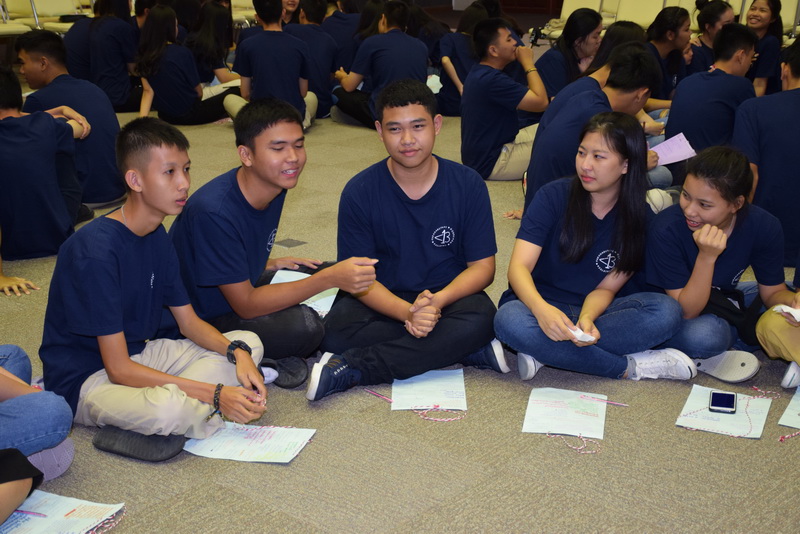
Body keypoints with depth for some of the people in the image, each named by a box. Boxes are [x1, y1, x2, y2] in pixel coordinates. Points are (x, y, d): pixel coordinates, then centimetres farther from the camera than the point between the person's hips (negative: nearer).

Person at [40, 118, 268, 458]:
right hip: (87, 378, -9)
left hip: (139, 353, 9)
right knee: (171, 408, -40)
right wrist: (215, 394, -27)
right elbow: (119, 369, -25)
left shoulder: (157, 237, 3)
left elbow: (189, 321, 10)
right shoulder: (96, 251, -24)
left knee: (249, 343, -1)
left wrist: (237, 352, -12)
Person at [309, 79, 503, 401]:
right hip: (383, 301, 0)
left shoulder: (468, 185, -6)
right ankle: (478, 352, -24)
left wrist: (438, 301, -24)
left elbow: (482, 266, -4)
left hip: (449, 297, 0)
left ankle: (351, 371, -28)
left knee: (480, 318, -33)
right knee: (337, 331, -31)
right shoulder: (360, 191, -8)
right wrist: (407, 313, -29)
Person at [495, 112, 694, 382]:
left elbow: (606, 288, -4)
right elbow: (519, 266, -17)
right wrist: (542, 309, -39)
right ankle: (631, 367, -23)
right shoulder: (555, 195, -9)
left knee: (666, 312, -25)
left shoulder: (640, 218, -2)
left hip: (592, 309, 2)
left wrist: (587, 318, -28)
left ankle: (541, 353, -28)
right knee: (510, 320, -37)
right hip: (540, 304, -2)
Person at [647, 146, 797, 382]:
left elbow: (773, 292, -5)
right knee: (703, 335, -37)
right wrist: (706, 257, -41)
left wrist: (793, 302, -29)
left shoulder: (764, 226, -16)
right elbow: (686, 312, -26)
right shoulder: (667, 229, -28)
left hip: (725, 303, 5)